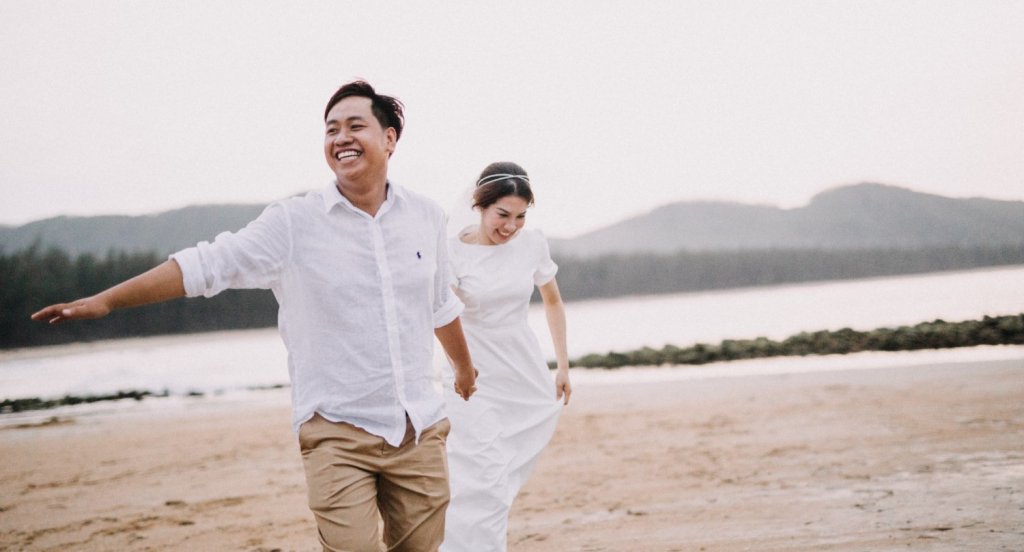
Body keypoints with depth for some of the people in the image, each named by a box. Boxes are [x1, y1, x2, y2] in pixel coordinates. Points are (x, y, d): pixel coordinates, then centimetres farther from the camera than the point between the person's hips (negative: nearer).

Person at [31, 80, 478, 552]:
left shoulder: (426, 217, 7)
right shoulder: (293, 223, -3)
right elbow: (205, 266, -6)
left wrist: (465, 369, 37)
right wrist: (104, 301, -14)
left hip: (419, 429, 3)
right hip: (337, 432, -3)